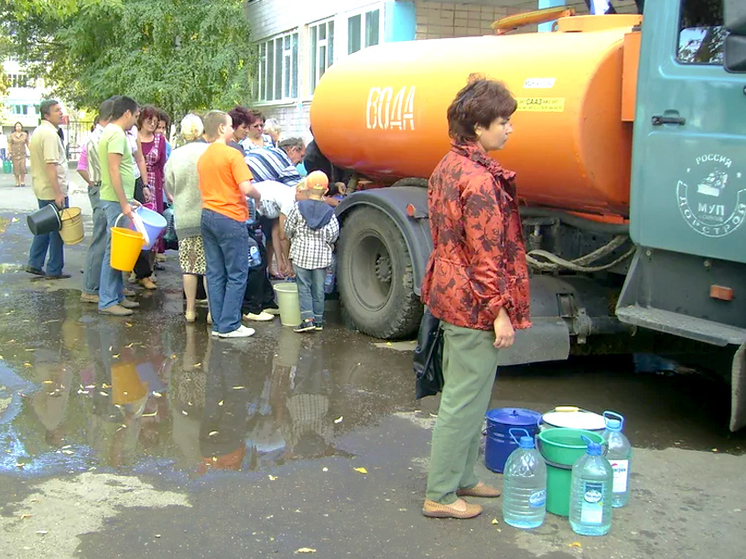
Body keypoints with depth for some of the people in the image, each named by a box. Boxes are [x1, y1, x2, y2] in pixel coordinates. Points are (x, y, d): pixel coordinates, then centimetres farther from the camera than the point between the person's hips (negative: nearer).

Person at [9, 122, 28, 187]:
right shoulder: (12, 135, 4)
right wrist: (9, 152, -3)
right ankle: (17, 182, 6)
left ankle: (22, 181, 1)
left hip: (22, 154, 0)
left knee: (23, 167, -10)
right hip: (14, 154, 0)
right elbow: (9, 144, 5)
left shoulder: (25, 135, 7)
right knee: (16, 168, -2)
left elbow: (27, 144, 12)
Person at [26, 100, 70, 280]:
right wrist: (58, 193, -25)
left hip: (41, 189, 10)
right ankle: (54, 270, 5)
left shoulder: (39, 131, 14)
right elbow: (50, 164, -24)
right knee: (58, 229, -1)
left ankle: (34, 264, 22)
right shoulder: (49, 133, -17)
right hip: (53, 190, -10)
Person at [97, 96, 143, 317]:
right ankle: (107, 301, -3)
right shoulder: (116, 134, -15)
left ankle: (117, 295, 21)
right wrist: (124, 204, -22)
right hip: (116, 201, -10)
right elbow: (114, 171, -21)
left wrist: (128, 199, 22)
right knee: (114, 250, -7)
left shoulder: (112, 132, 17)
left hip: (119, 200, 10)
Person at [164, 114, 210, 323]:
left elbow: (169, 186, 7)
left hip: (184, 217, 2)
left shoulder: (175, 155, -2)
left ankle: (190, 309, 17)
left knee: (189, 265, 10)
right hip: (209, 215, -2)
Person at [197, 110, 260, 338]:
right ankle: (229, 326, 0)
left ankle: (218, 324, 13)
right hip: (230, 218, -8)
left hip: (208, 215, 8)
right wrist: (258, 196, -1)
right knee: (237, 275, 0)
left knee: (215, 274, 10)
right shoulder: (232, 154, -12)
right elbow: (246, 188, -20)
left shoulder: (203, 157, 12)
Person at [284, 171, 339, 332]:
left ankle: (307, 318, -7)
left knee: (304, 286, 4)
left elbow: (288, 230, 1)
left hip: (301, 253, -1)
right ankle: (318, 320, 14)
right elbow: (333, 234, -5)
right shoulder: (329, 212, -1)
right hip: (322, 255, 1)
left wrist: (294, 239, 20)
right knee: (318, 288, 10)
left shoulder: (298, 207, -4)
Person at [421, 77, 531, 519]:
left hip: (452, 295, 10)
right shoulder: (480, 180, -21)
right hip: (476, 304, -10)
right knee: (466, 400, 0)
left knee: (463, 393, 20)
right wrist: (500, 311, -17)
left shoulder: (449, 167, 9)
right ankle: (441, 495, 10)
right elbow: (486, 254, -22)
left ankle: (461, 477, 33)